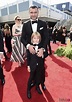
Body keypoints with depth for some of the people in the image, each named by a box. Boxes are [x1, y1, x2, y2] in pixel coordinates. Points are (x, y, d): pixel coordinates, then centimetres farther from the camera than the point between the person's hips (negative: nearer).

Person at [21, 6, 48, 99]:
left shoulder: (43, 24, -5)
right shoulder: (25, 25, -2)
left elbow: (46, 38, -9)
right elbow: (22, 38, -3)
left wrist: (42, 49, -25)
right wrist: (28, 46, -22)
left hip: (41, 50, 0)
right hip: (31, 51, 1)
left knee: (42, 68, 18)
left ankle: (42, 83, 43)